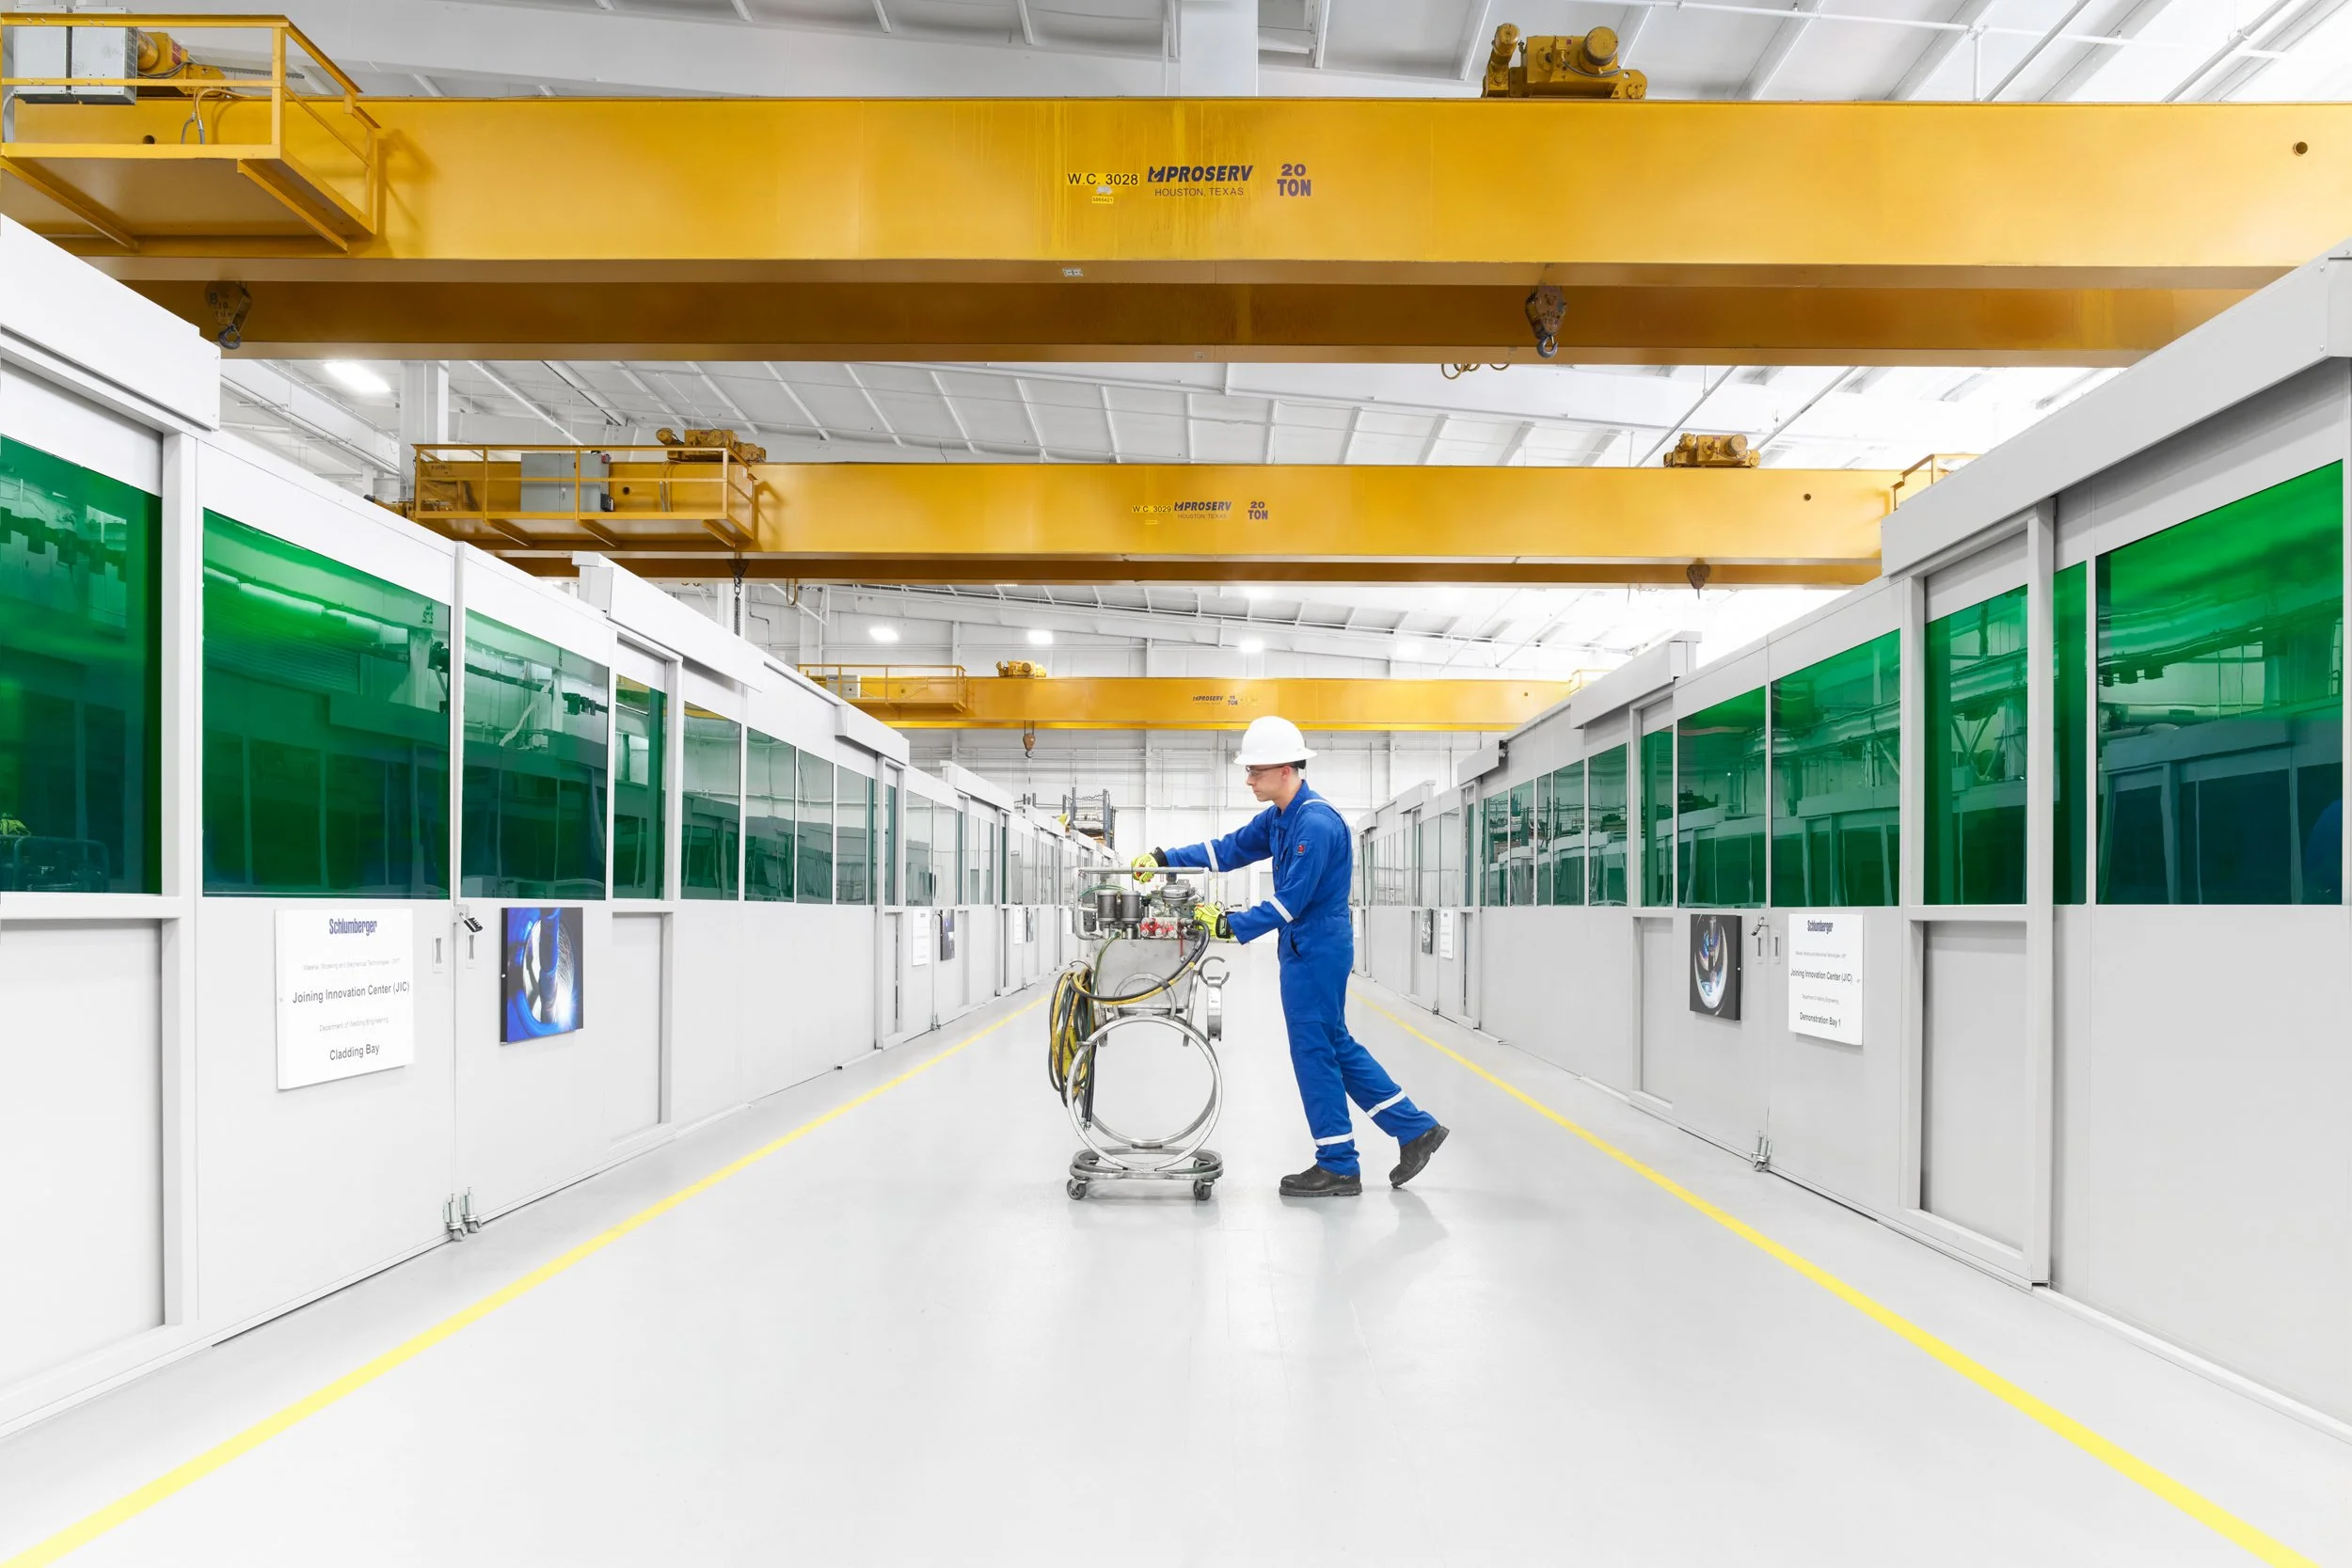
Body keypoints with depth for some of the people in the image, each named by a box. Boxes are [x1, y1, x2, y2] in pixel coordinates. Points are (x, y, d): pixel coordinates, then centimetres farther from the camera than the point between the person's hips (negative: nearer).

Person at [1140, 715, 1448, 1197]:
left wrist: (1232, 925, -18)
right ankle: (1415, 1129, 22)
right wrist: (1165, 858, 7)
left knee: (1315, 1052, 0)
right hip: (1307, 949, 10)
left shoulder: (1315, 823, -22)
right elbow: (1229, 849, 14)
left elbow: (1291, 901, -23)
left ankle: (1338, 1167, 12)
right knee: (1336, 1046, 15)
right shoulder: (1279, 817, 8)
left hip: (1316, 950, -10)